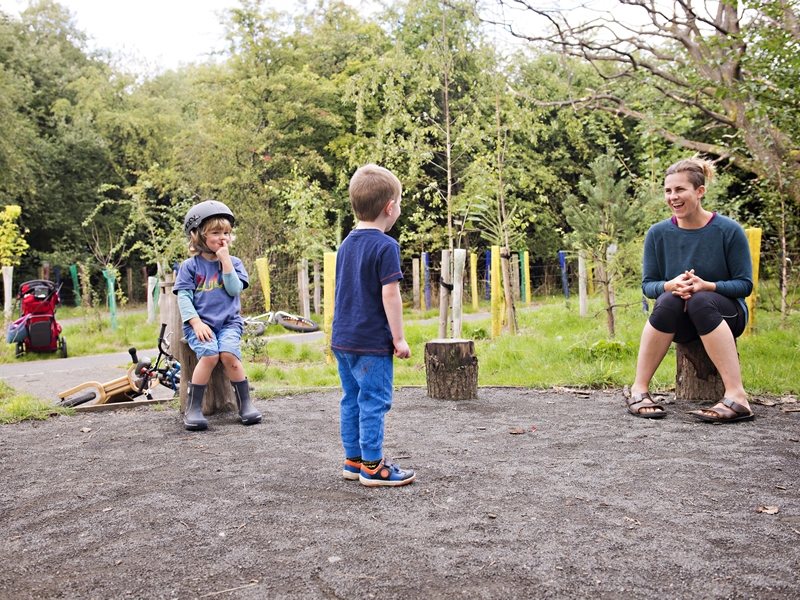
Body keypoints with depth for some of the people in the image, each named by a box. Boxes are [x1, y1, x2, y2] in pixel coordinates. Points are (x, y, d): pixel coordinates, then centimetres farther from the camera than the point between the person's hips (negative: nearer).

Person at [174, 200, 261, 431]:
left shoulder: (233, 262, 10)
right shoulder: (190, 266, 5)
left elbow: (234, 289, -6)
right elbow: (183, 296, -2)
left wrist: (225, 260, -10)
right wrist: (196, 323, -14)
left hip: (229, 322, 1)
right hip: (200, 323, -1)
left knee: (228, 353, -27)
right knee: (209, 354, -29)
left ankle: (245, 403, -12)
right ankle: (193, 408, -17)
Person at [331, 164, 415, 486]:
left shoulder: (347, 244, 11)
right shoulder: (385, 246, -14)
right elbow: (390, 294, -17)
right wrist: (399, 338, -11)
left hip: (342, 339, 8)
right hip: (372, 342, -8)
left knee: (351, 400, 14)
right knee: (374, 402, -1)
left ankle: (353, 460, 24)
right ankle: (372, 467, 6)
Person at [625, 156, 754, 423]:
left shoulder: (728, 230, -8)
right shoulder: (658, 233, -2)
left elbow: (745, 284, -7)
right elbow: (647, 284, 0)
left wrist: (707, 286, -26)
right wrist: (670, 285, -24)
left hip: (725, 314, -1)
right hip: (679, 323, 2)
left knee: (700, 301, -35)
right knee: (668, 300, -33)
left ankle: (736, 396, -40)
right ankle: (639, 390, -28)